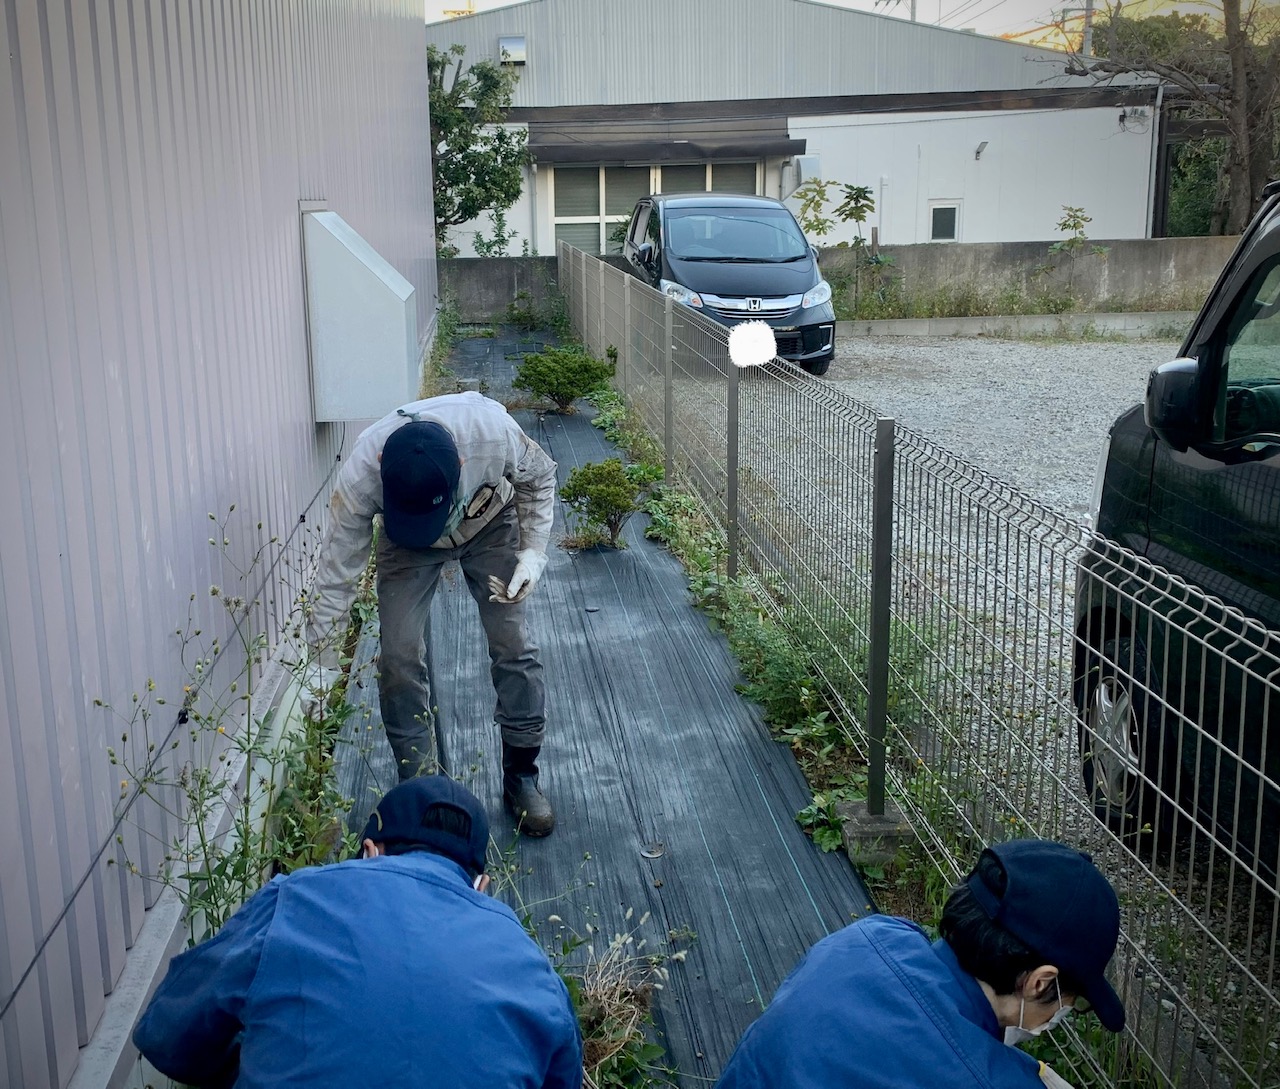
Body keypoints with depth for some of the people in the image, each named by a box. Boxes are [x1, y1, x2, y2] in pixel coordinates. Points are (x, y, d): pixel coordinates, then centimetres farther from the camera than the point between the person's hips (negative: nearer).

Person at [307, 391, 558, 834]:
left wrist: (533, 551, -24)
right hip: (406, 545, 0)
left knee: (513, 644, -5)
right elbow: (335, 575, -27)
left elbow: (539, 477, -15)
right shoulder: (360, 474, -39)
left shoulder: (493, 431, -41)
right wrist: (320, 670, -26)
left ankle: (521, 777, 13)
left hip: (490, 524, 0)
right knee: (400, 655, -9)